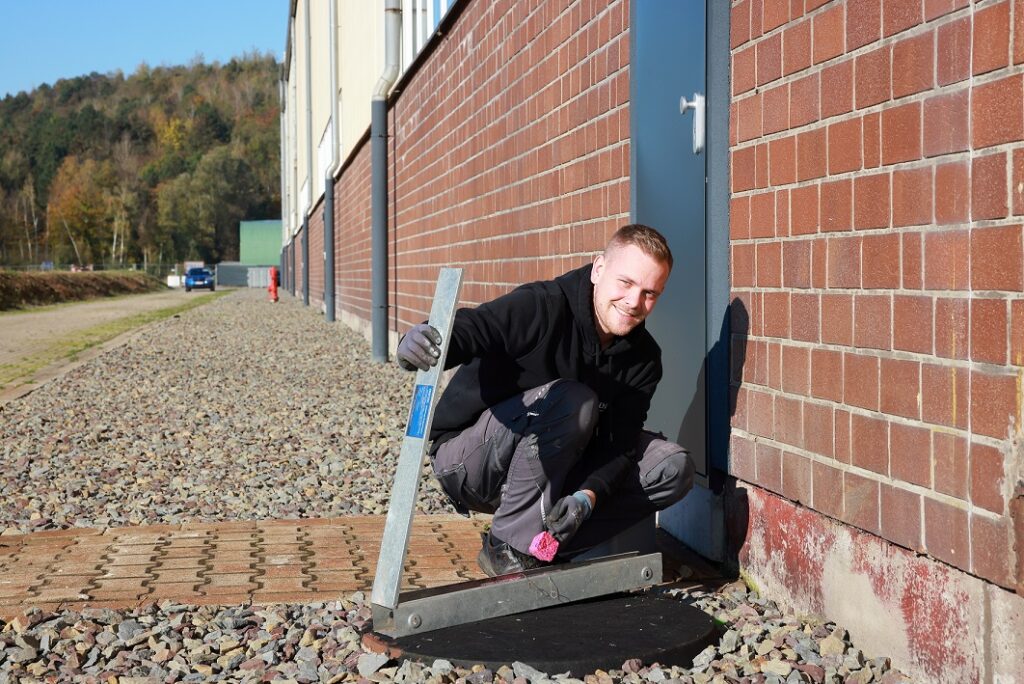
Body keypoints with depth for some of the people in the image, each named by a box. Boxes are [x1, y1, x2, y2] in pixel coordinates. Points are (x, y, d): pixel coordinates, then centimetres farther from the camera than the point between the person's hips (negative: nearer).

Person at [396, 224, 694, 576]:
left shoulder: (643, 359, -4)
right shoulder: (543, 306, -22)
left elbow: (618, 443, -11)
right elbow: (473, 327, -37)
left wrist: (586, 497, -31)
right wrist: (418, 346, -61)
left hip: (554, 467, 6)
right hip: (467, 461, -6)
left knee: (673, 468, -9)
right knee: (572, 401, -33)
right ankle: (509, 547, -23)